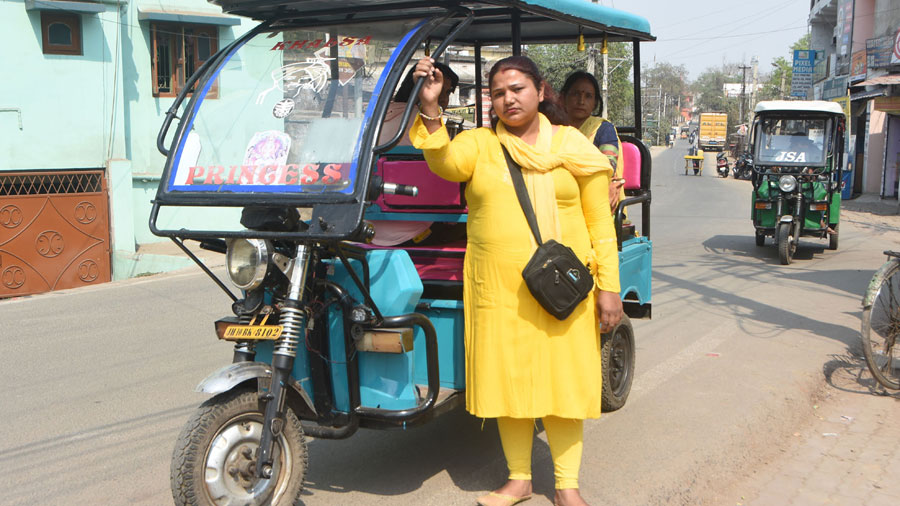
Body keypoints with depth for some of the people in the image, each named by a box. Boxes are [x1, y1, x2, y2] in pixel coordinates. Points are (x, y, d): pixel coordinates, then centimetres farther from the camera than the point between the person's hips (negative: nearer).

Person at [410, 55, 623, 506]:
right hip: (497, 290, 1)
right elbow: (445, 163, -17)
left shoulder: (573, 146, 6)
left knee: (564, 383, 5)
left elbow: (600, 222, 4)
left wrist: (608, 286, -2)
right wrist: (430, 110, -30)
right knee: (509, 382, 9)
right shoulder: (479, 143, 6)